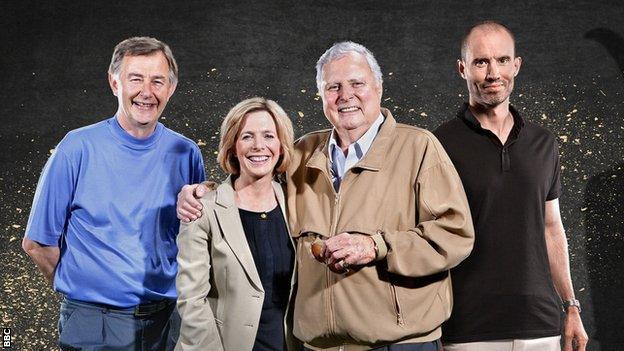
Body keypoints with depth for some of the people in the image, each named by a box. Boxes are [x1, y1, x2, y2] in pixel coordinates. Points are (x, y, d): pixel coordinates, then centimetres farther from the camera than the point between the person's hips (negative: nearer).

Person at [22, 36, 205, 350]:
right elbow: (37, 243, -3)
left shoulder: (186, 155, -1)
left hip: (168, 322, 3)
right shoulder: (78, 148, -9)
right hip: (94, 325, -2)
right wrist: (81, 289, 3)